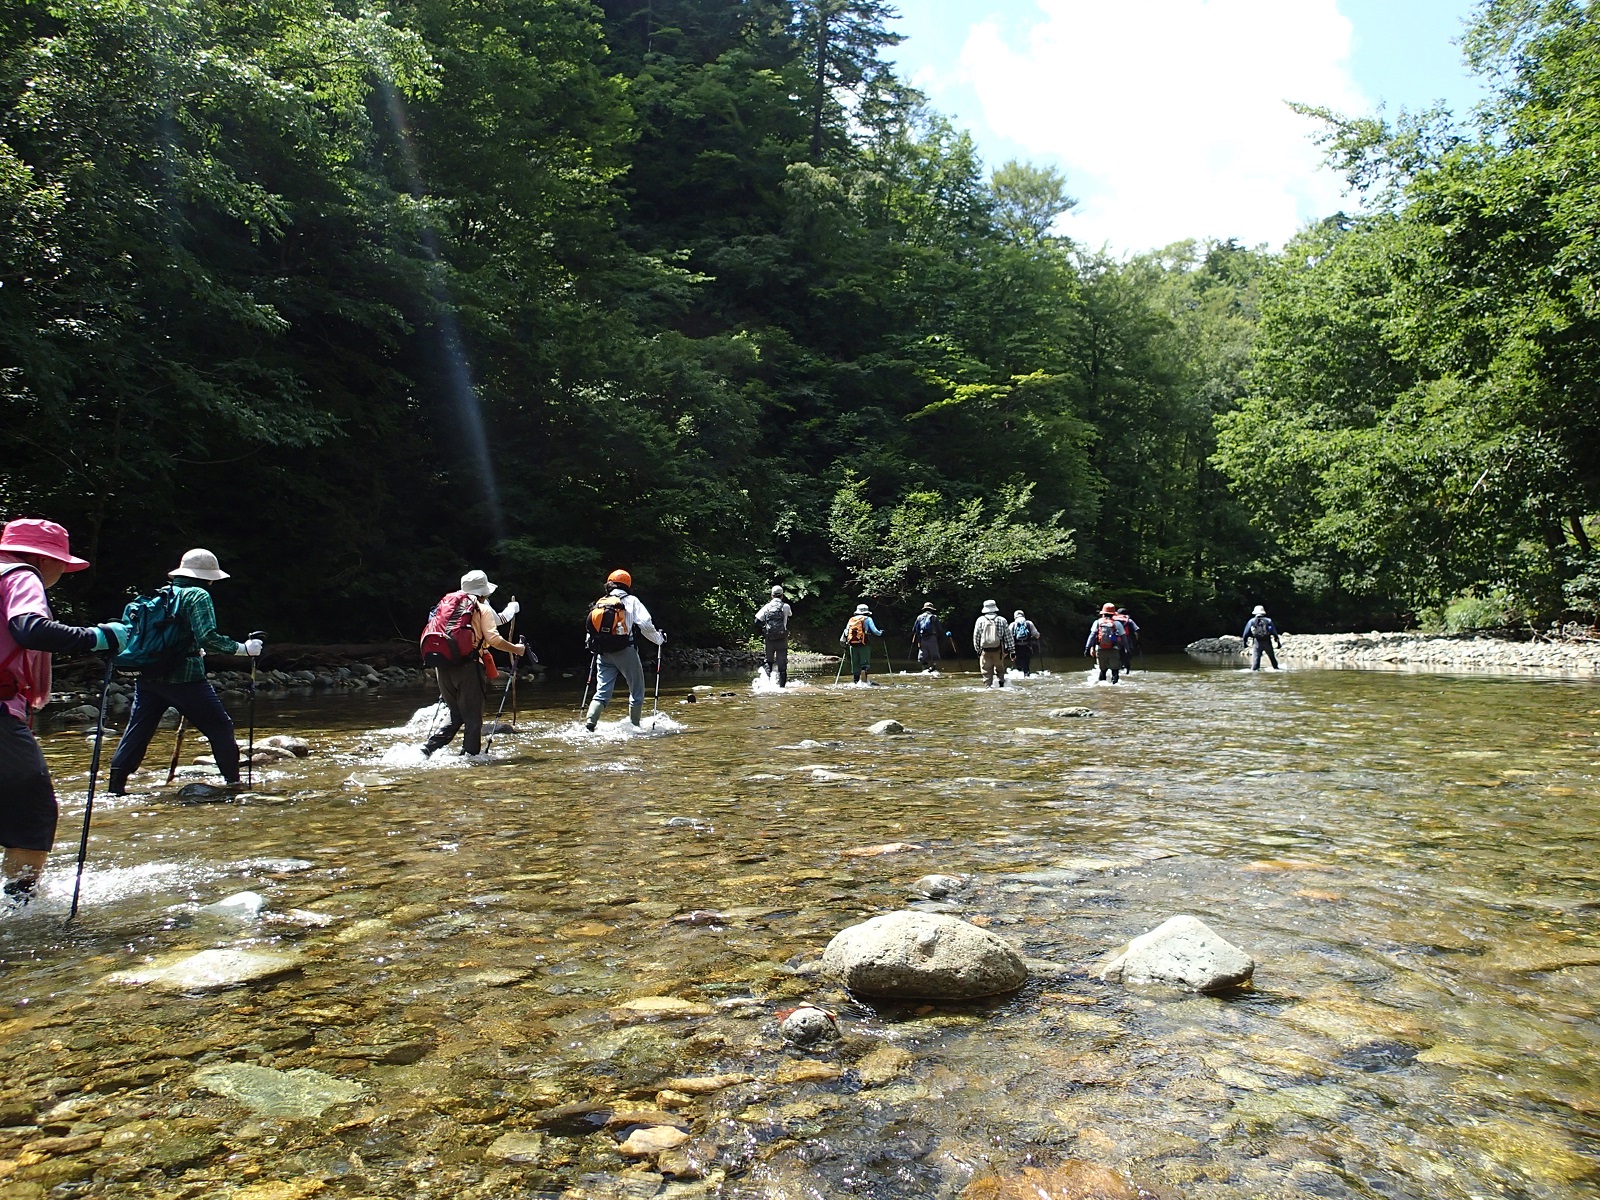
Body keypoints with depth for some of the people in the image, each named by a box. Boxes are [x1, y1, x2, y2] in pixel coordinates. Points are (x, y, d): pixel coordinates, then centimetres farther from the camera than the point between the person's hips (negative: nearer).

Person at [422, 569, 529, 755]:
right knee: (473, 716, 3)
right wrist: (517, 649, 3)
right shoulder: (482, 609, 3)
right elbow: (494, 640, -7)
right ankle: (471, 753, 1)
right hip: (468, 666, -6)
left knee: (456, 715, 16)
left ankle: (428, 748, 6)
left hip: (443, 666, 6)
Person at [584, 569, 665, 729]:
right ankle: (634, 726, 12)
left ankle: (589, 724, -11)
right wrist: (660, 639, 5)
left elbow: (591, 629, 11)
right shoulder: (631, 601, 0)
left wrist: (596, 648, 27)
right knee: (637, 691, 9)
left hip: (604, 654, 4)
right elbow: (645, 624, -9)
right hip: (625, 651, -4)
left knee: (602, 692, 6)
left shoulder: (599, 603, 12)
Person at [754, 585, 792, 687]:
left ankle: (768, 674, -6)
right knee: (782, 664, 4)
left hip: (769, 639, 1)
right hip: (782, 639, -1)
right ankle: (782, 686, 2)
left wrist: (761, 633, 10)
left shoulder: (766, 607, 3)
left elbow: (757, 622, -4)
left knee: (767, 661, 18)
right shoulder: (785, 607, 1)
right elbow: (790, 614, 23)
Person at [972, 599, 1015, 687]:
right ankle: (1000, 685, -1)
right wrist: (1012, 651, 8)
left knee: (987, 673, 6)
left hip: (985, 651, 0)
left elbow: (976, 637, 4)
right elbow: (1008, 637, 3)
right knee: (1000, 670, 17)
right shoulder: (1002, 620, 1)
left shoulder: (980, 620, 1)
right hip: (998, 651, 0)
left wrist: (978, 650, 15)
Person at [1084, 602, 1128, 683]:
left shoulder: (1098, 622, 6)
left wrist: (1087, 648, -4)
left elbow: (1092, 636, -2)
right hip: (1114, 651, -2)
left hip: (1100, 650, 2)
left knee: (1102, 670, 18)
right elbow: (1123, 638, 3)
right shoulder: (1117, 623, 2)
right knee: (1115, 671, 4)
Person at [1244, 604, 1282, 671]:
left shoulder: (1251, 621, 4)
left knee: (1256, 657, -1)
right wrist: (1278, 643, 9)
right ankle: (1276, 668, 29)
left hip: (1258, 642, -1)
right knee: (1272, 656, 18)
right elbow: (1274, 633, 4)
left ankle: (1254, 670, -10)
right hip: (1267, 642, 1)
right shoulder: (1268, 621, 6)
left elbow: (1246, 633, 3)